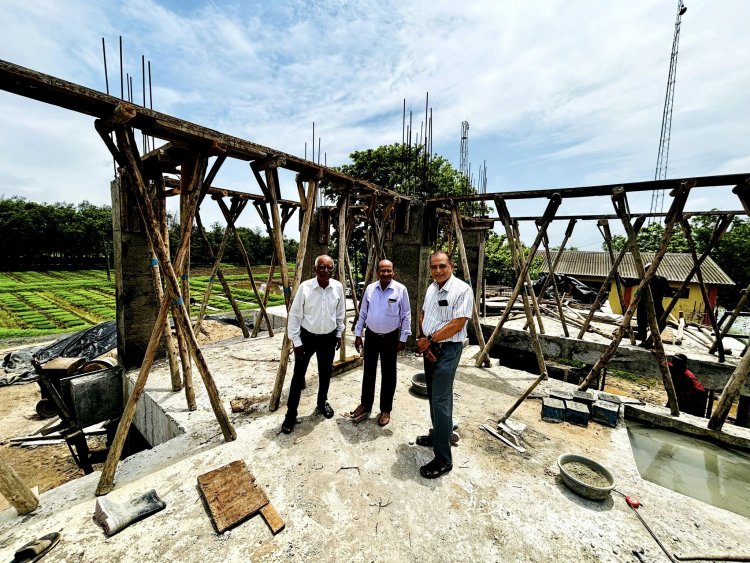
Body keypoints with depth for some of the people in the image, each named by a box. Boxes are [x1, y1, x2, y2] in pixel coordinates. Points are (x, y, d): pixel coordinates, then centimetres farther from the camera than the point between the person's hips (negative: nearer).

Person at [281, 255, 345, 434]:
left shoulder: (338, 287, -8)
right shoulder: (305, 287, -17)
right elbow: (294, 315, -11)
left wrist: (339, 334, 11)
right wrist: (296, 341, -10)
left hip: (329, 338, 3)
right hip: (307, 337, -3)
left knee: (325, 373, 18)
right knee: (298, 375, 6)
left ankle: (322, 402, 42)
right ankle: (291, 414, 23)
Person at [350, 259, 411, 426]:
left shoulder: (401, 289, -11)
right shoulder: (370, 288, -1)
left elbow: (406, 316, -6)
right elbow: (363, 313, 5)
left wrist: (403, 338, -6)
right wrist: (358, 334, 4)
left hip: (390, 337, -3)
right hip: (371, 335, 3)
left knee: (388, 374, 9)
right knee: (368, 372, 15)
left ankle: (385, 409, 26)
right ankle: (365, 404, 32)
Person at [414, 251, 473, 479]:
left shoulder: (462, 289, -15)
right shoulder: (431, 287, 9)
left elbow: (457, 324, -20)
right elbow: (422, 315, 11)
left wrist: (429, 340, -13)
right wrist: (424, 342, -3)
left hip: (447, 350, -8)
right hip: (429, 348, 8)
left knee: (441, 401, -6)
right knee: (433, 396, 19)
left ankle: (443, 459, 6)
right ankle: (438, 435, 38)